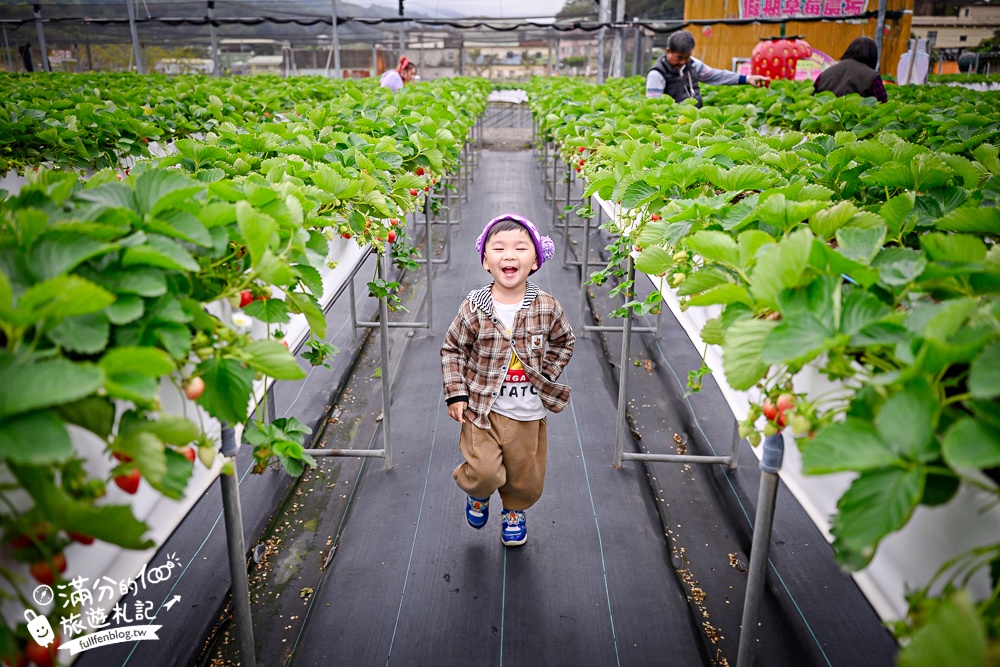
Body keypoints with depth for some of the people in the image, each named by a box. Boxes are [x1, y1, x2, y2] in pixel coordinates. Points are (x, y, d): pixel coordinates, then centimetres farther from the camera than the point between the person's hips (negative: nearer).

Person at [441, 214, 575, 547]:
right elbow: (452, 349, -1)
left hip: (529, 413, 2)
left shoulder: (547, 307, -8)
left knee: (526, 476, 13)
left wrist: (547, 375, 1)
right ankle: (477, 494, 28)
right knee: (484, 472, -10)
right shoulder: (474, 309, -13)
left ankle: (515, 511, 48)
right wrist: (456, 394, -6)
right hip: (482, 409, -2)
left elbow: (564, 341, 10)